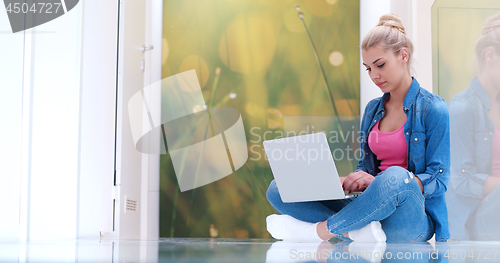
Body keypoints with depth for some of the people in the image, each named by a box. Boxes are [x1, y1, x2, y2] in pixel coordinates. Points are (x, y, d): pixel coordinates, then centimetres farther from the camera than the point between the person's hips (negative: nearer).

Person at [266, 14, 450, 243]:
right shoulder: (373, 110, 16)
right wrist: (344, 182, -5)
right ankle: (359, 230, -30)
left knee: (395, 176, -42)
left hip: (414, 219, -6)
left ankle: (318, 230, -23)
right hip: (373, 210, 6)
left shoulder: (433, 109, -4)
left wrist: (379, 182, -22)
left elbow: (439, 179, -10)